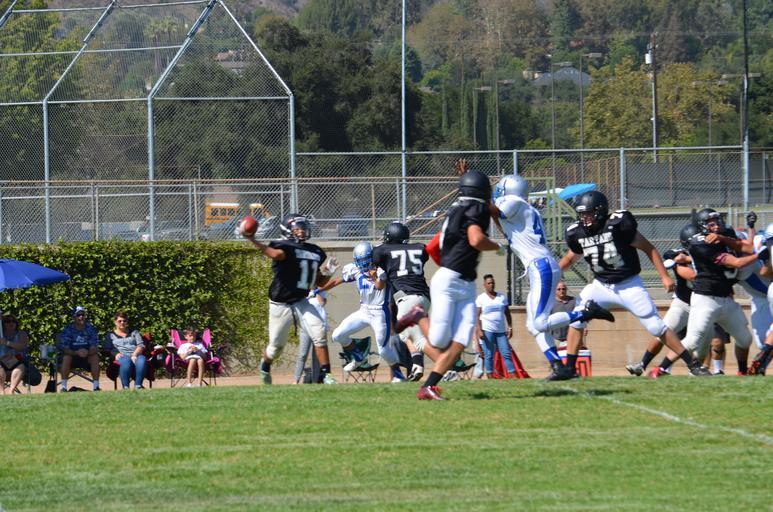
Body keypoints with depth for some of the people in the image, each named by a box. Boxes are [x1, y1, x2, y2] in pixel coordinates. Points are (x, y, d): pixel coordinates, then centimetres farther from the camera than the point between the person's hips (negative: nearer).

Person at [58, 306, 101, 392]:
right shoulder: (68, 329, -7)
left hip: (87, 358, 1)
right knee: (66, 357, -31)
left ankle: (96, 386, -28)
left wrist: (87, 352, -34)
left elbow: (94, 347, -10)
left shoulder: (90, 328, -3)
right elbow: (64, 349, -15)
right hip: (73, 357, -1)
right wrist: (76, 352, -33)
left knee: (95, 356, -28)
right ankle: (63, 386, -32)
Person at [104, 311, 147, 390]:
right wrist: (116, 354, -15)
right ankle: (125, 387, -42)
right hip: (122, 356, -2)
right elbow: (108, 348, 8)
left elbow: (141, 345, 13)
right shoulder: (110, 335, 24)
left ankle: (138, 386, -40)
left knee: (141, 360, -38)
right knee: (126, 361, -41)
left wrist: (135, 354, -9)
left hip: (136, 355, 2)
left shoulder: (134, 333, 28)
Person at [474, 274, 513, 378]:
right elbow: (477, 316, -2)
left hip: (501, 331, 3)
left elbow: (507, 313, 15)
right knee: (489, 355, -5)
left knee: (506, 354, -3)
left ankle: (514, 376, -6)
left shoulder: (501, 297, 15)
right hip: (487, 330, -3)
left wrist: (510, 327, 6)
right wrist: (479, 330, -12)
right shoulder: (481, 298, 4)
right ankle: (490, 377, -4)